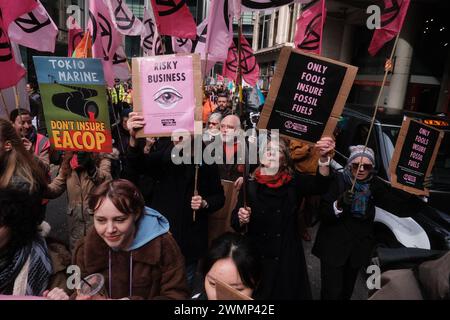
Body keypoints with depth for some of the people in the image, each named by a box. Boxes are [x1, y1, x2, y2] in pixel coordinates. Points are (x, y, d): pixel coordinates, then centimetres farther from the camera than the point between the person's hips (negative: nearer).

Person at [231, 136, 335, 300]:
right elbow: (235, 224, -6)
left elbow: (319, 185, -24)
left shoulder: (294, 183, -5)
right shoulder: (250, 185, -6)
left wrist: (324, 158, -41)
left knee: (286, 293, 18)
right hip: (256, 257, 0)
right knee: (254, 295, 18)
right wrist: (241, 219, -28)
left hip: (287, 257, 0)